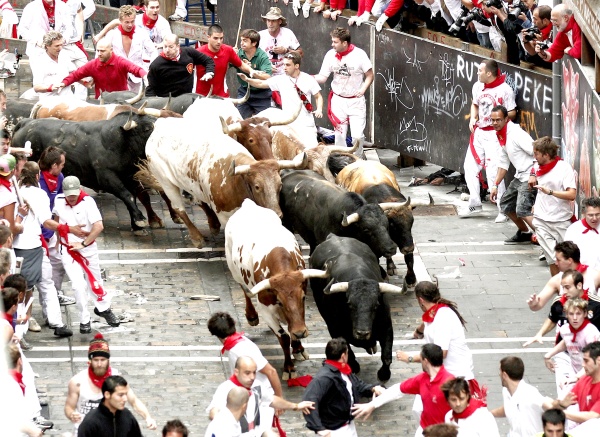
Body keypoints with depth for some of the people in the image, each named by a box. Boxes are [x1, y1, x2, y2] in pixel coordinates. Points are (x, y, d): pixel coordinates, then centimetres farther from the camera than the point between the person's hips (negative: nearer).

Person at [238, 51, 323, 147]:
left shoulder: (308, 80, -1)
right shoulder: (281, 80, 3)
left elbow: (318, 97, 6)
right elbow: (261, 84, 5)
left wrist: (319, 109, -12)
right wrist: (247, 79, -11)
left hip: (306, 125, -2)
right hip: (288, 125, 2)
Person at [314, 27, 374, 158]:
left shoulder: (359, 54, -12)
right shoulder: (331, 55, -4)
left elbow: (369, 75, -2)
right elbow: (322, 77, -3)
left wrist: (363, 89, -17)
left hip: (356, 101, -3)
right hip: (338, 100, 3)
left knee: (357, 135, -6)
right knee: (339, 133, 5)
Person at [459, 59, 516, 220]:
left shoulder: (505, 90, -14)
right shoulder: (478, 86, 5)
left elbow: (512, 113, -7)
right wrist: (473, 118, 7)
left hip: (494, 134, -7)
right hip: (479, 133, 7)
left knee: (493, 172, -11)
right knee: (470, 167, 9)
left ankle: (503, 210, -1)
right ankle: (475, 204, 24)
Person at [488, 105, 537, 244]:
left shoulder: (516, 134, -19)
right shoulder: (501, 136, 11)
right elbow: (503, 163, 20)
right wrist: (495, 185, 17)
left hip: (530, 177, -10)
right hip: (520, 177, 10)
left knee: (522, 210, -23)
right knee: (505, 204, 20)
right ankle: (524, 233, 35)